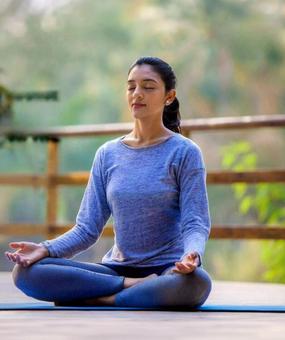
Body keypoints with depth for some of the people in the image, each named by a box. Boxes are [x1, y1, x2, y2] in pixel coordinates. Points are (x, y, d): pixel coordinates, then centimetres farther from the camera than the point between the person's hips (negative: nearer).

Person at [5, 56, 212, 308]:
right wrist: (46, 249, -13)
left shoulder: (184, 152, -1)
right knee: (26, 272, -20)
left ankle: (91, 300, -26)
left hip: (167, 269, -3)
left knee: (196, 281, -41)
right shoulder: (107, 154, 10)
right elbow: (88, 227, 6)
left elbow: (195, 223, -7)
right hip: (118, 267, 3)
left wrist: (191, 256, -31)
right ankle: (133, 288, -18)